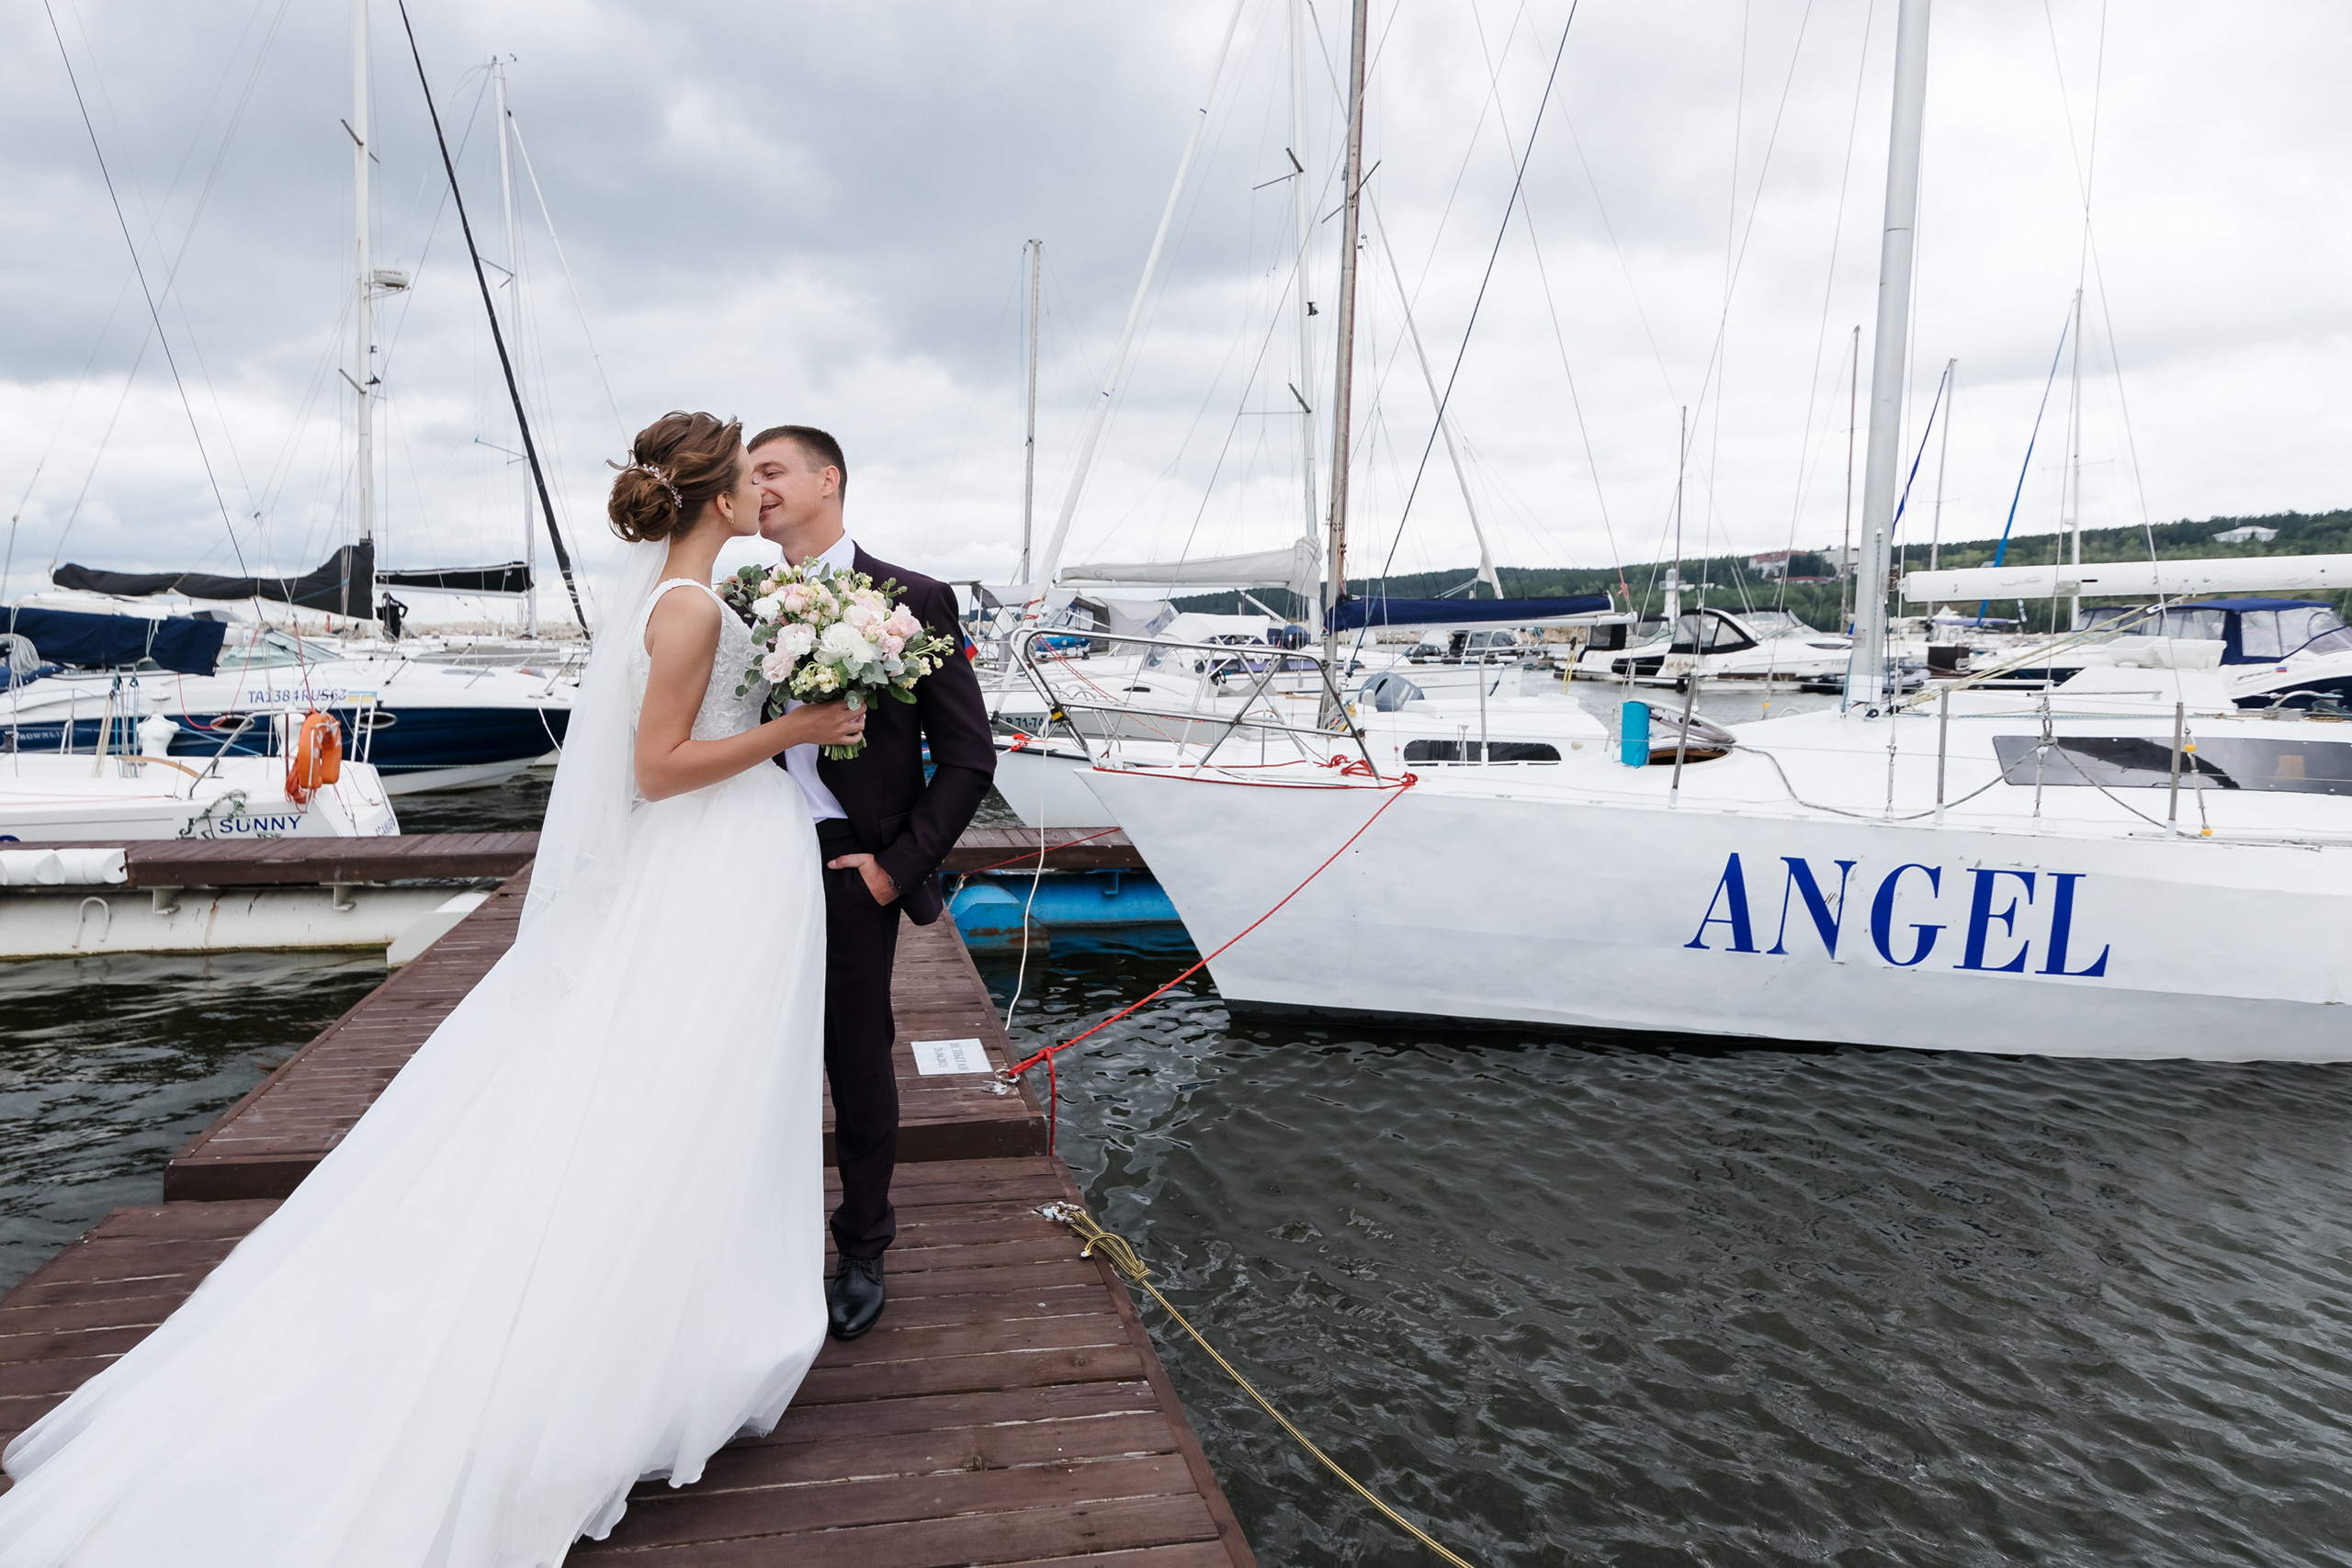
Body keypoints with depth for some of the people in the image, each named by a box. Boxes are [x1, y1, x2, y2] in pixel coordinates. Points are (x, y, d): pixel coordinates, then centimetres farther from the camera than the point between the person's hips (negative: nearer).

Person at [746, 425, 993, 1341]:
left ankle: (862, 1253, 27)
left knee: (859, 1066, 7)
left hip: (849, 870, -4)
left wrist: (897, 867, -9)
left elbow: (968, 757, -5)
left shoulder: (911, 600, -5)